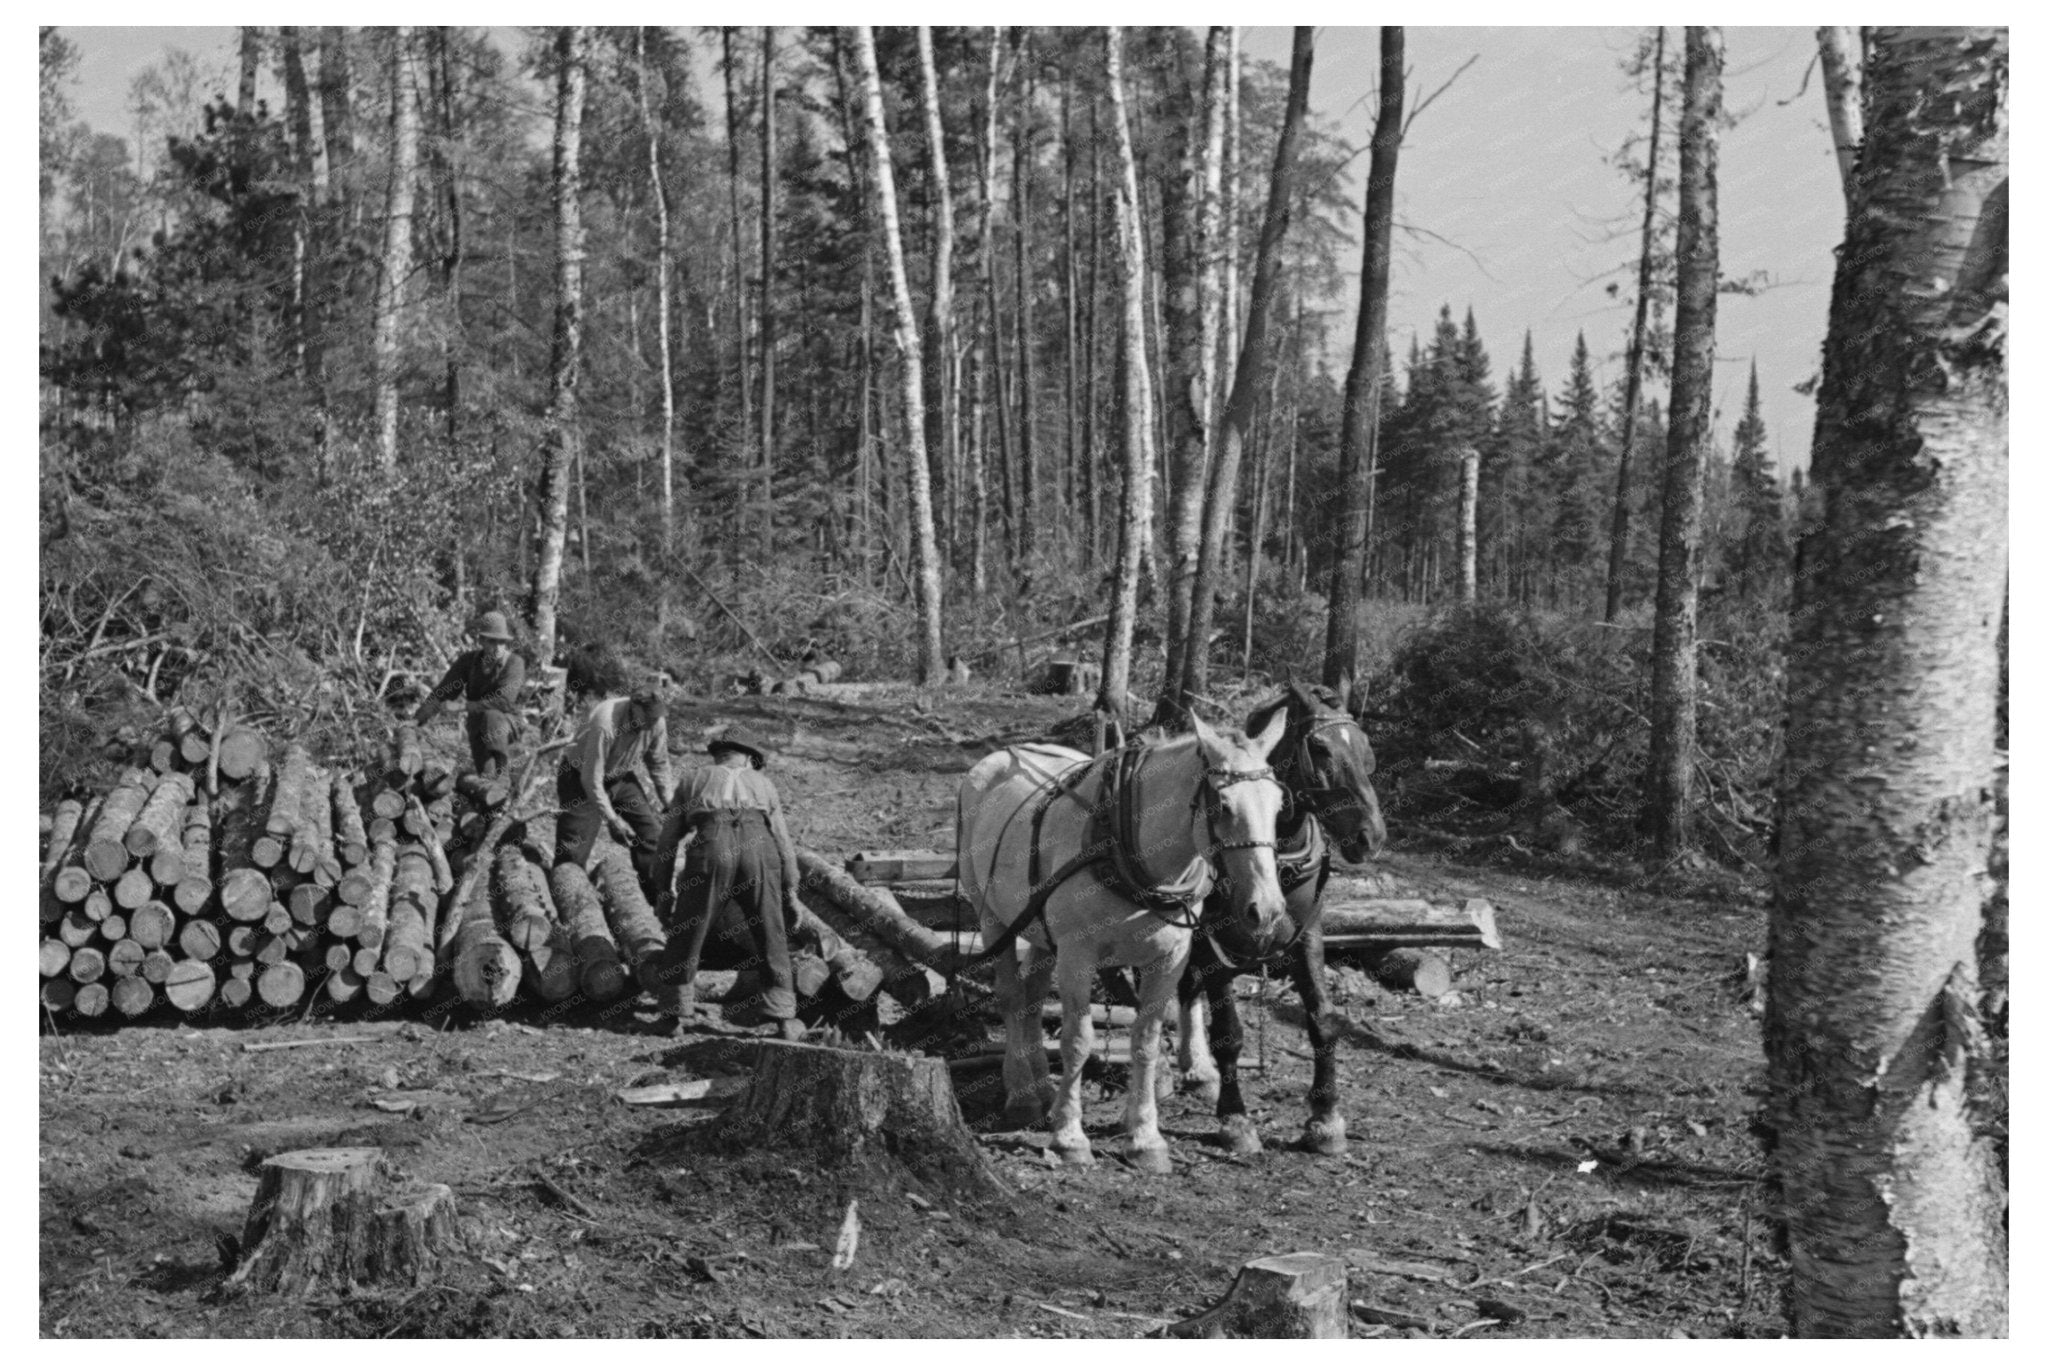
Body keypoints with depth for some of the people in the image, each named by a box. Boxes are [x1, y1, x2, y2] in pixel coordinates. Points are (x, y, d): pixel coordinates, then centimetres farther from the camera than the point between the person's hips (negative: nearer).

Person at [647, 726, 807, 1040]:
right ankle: (783, 1018, 17)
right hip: (758, 848, 1)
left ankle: (675, 1013, 20)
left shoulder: (693, 779, 31)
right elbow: (783, 841, 27)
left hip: (711, 847, -1)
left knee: (686, 932, 15)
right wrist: (791, 895, 30)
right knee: (771, 936, 16)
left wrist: (664, 890, 37)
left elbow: (668, 840, 28)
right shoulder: (761, 783, 33)